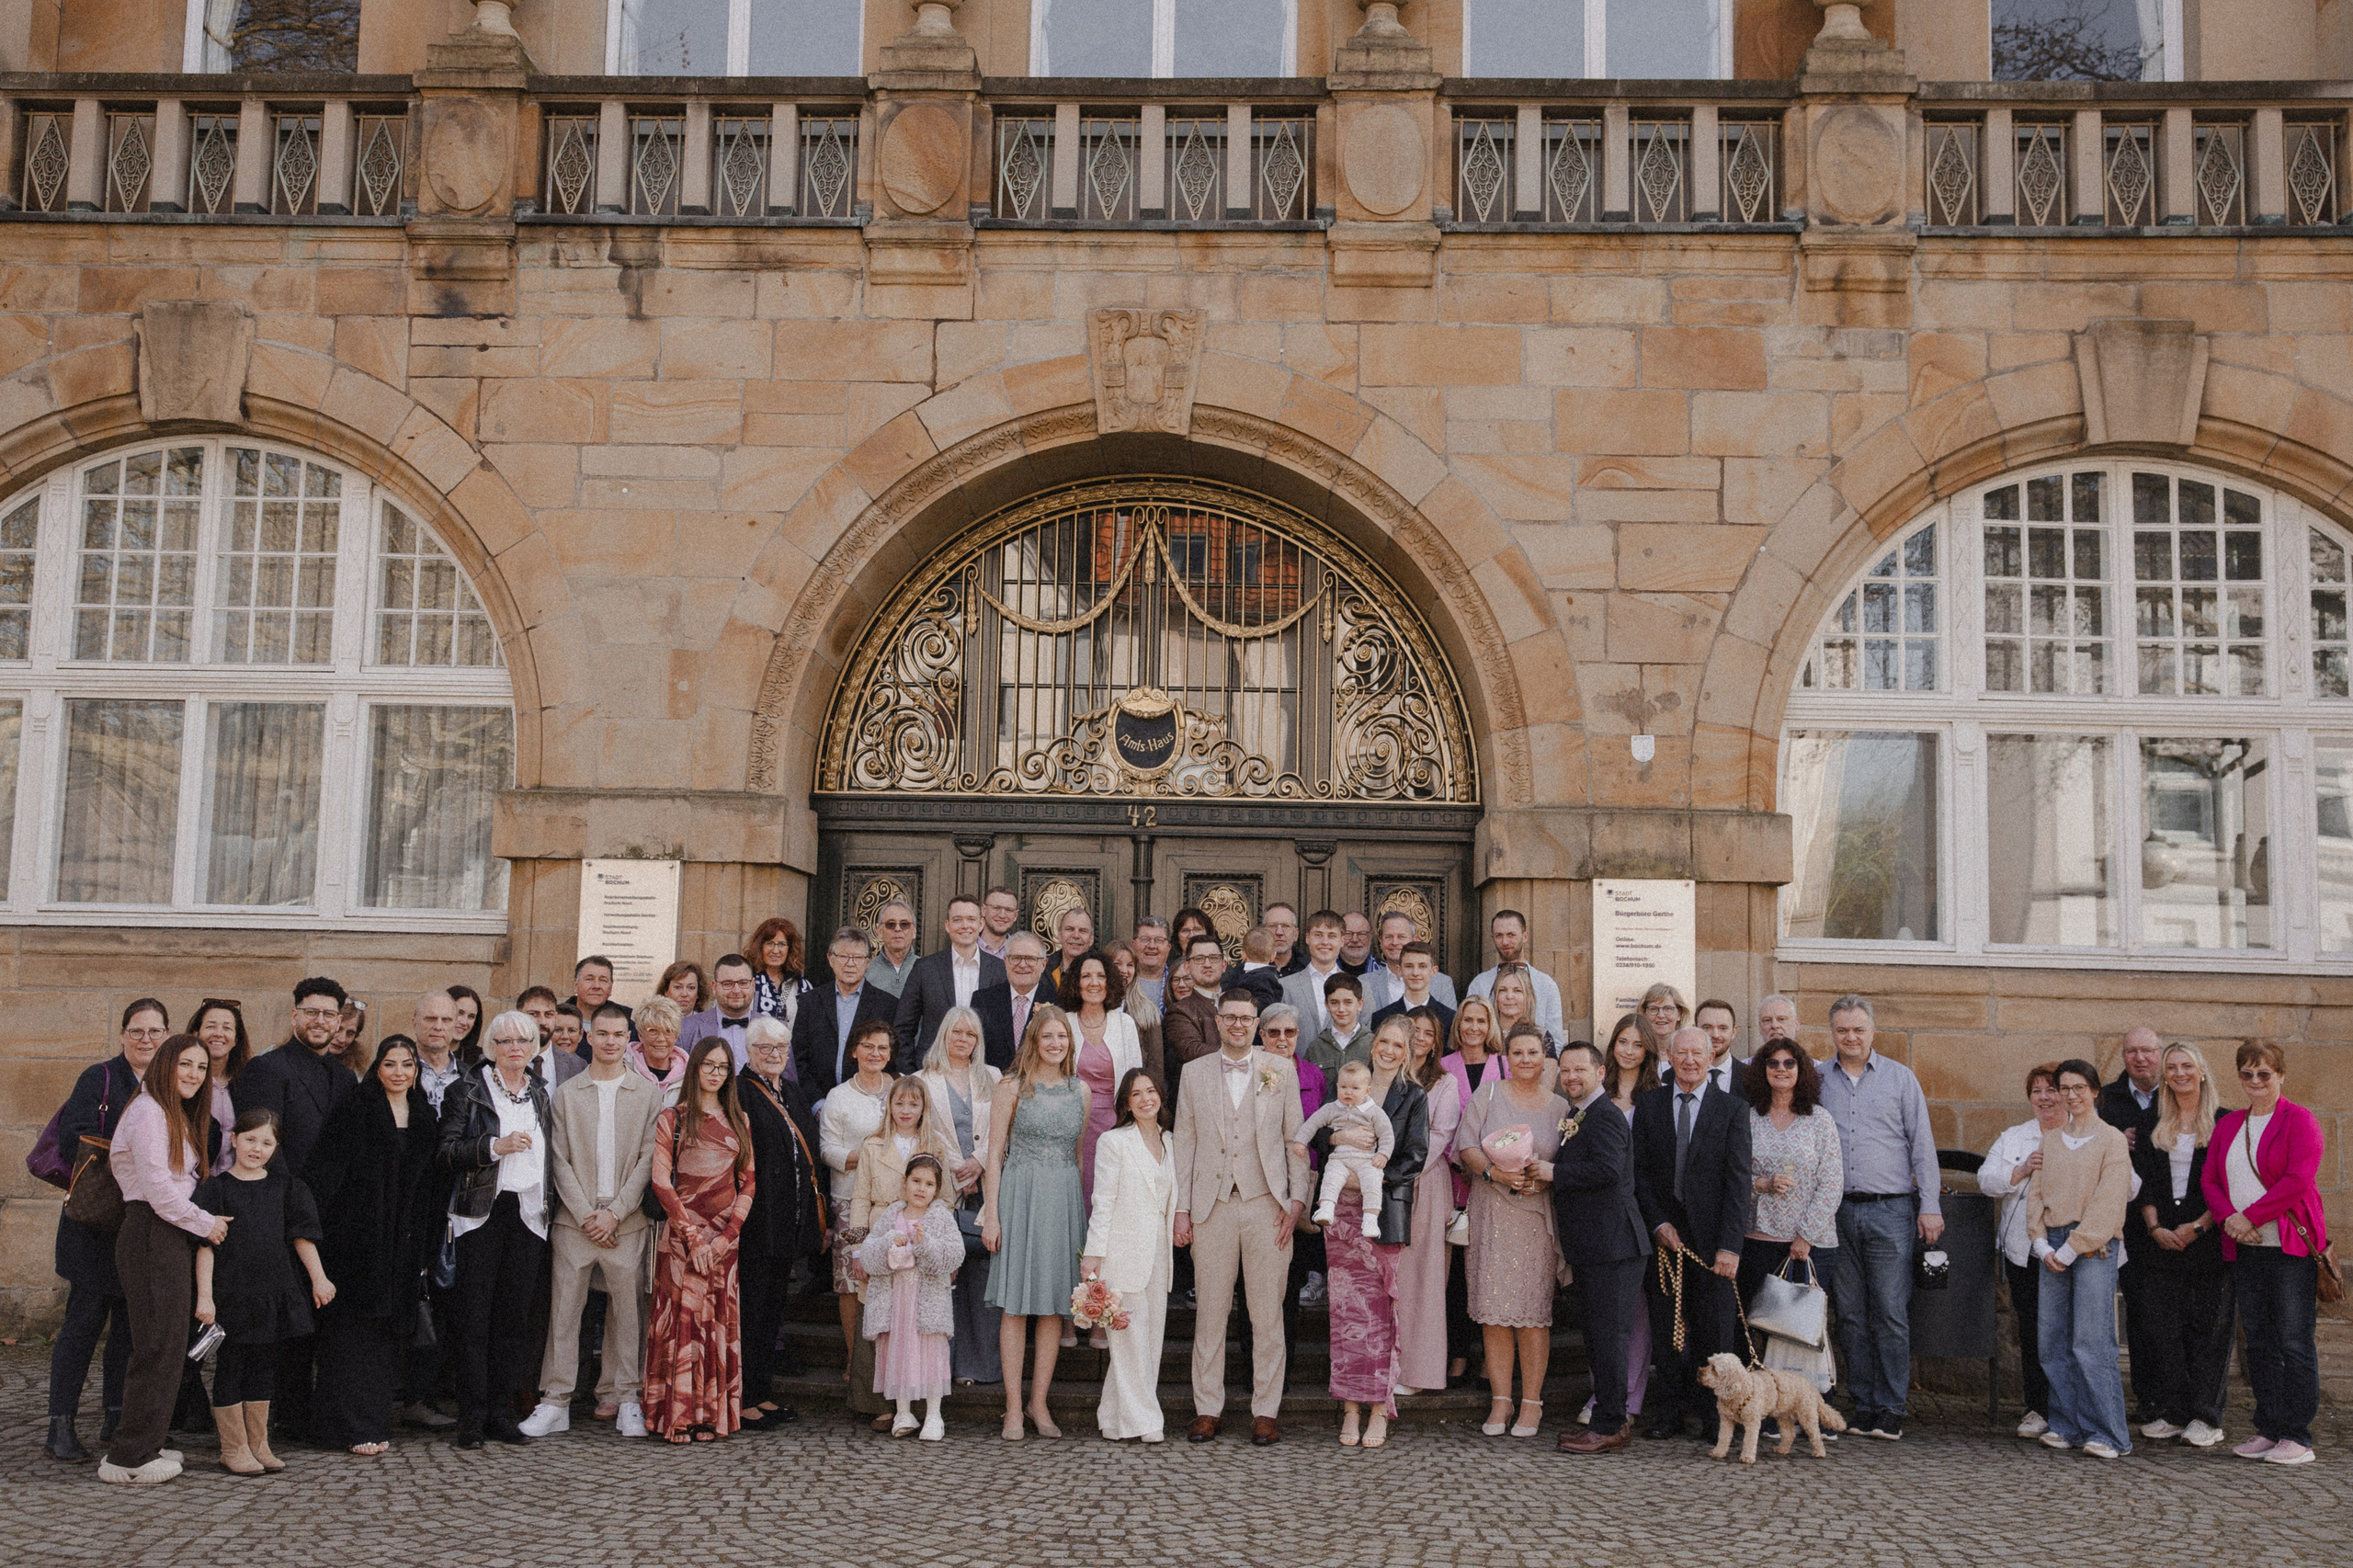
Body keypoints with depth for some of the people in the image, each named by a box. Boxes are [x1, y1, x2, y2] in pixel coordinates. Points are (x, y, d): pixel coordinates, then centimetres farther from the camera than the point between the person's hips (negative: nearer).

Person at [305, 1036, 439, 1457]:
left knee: (387, 1330, 8)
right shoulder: (354, 1113, -3)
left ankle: (376, 1420, 15)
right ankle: (352, 1426, 2)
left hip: (402, 1244, 5)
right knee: (352, 1328, -4)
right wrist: (310, 1223, -21)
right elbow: (325, 1170, -11)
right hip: (356, 1238, -5)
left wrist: (426, 1245, 11)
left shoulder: (425, 1118, 11)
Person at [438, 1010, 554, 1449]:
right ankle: (472, 1417, 2)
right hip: (482, 1212, -4)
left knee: (516, 1314, 4)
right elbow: (447, 1153, -7)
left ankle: (497, 1409, 12)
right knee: (475, 1316, -4)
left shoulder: (540, 1094, 15)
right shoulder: (467, 1090, 1)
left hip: (530, 1214, 4)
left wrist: (549, 1204, 13)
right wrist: (496, 1146, -19)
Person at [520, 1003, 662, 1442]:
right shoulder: (566, 1094, 7)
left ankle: (626, 1398, 14)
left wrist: (615, 1212, -8)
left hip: (627, 1221, 0)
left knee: (627, 1309, 3)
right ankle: (555, 1402, 8)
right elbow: (559, 1161, 3)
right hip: (574, 1221, 0)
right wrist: (586, 1214, -7)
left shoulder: (648, 1094, 5)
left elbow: (647, 1159, 1)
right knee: (563, 1308, 0)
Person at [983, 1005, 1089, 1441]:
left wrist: (1085, 1207, 9)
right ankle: (1013, 1407, 4)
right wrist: (991, 1215, -8)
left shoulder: (1080, 1089, 10)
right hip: (1020, 1196, -4)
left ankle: (1039, 1403, 14)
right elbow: (995, 1154, -2)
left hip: (1065, 1199, 4)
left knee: (1054, 1306, 5)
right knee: (1016, 1305, -2)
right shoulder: (1012, 1087, -1)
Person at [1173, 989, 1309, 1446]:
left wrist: (1297, 1200, -2)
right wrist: (1181, 1209, 2)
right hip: (1212, 1205, 1)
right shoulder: (1193, 1073, 9)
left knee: (1268, 1313, 2)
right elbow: (1184, 1143, 8)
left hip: (1266, 1204, -1)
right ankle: (1208, 1408, 14)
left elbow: (1295, 1140, 7)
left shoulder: (1281, 1071, 7)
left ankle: (1265, 1411, 11)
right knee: (1210, 1311, 4)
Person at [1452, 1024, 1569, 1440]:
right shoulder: (1487, 1095, 8)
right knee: (1493, 1309, -2)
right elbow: (1466, 1146, 1)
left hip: (1538, 1216, 0)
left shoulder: (1559, 1106, 10)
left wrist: (1547, 1171, -13)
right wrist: (1493, 1171, -16)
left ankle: (1531, 1401, 6)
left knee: (1533, 1310, -3)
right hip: (1492, 1214, 0)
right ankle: (1500, 1400, 6)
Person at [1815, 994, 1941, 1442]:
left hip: (1890, 1211, -2)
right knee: (1851, 1316, 5)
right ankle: (1862, 1406, 12)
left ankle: (1890, 1410, 1)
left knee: (1891, 1314, -5)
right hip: (1837, 1212, 2)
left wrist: (1930, 1207, -3)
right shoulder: (1817, 1081, 10)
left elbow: (1922, 1145, 4)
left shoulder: (1900, 1078, 5)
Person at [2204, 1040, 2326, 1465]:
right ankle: (2268, 1431, 16)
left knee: (2295, 1342, -4)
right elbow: (2210, 1180, 12)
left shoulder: (2299, 1121, -4)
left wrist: (2250, 1217, -14)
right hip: (2244, 1249, 6)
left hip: (2291, 1246, -6)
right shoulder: (2228, 1125, 15)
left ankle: (2297, 1438, 1)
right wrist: (2229, 1217, -7)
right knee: (2259, 1342, 10)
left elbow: (2298, 1180, -14)